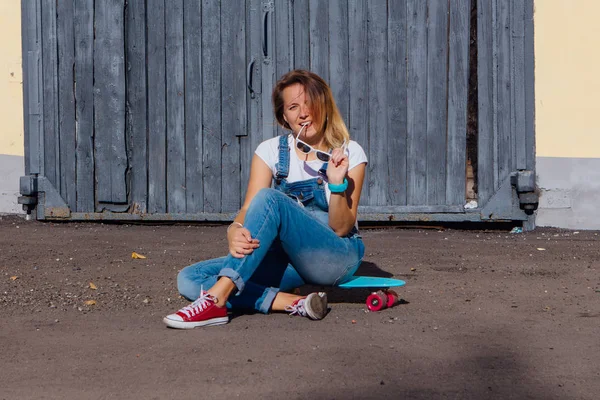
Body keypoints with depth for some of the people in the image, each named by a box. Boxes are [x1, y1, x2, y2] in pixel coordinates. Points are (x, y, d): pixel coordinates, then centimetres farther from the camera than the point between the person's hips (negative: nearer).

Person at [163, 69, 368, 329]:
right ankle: (293, 304, -31)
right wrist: (235, 232, -30)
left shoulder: (350, 153, -2)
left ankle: (215, 300, -36)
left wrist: (337, 183, -22)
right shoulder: (271, 151, 5)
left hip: (337, 257, -4)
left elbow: (341, 228, -5)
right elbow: (247, 211, -7)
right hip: (290, 259, 4)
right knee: (189, 280, -18)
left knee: (269, 198, -33)